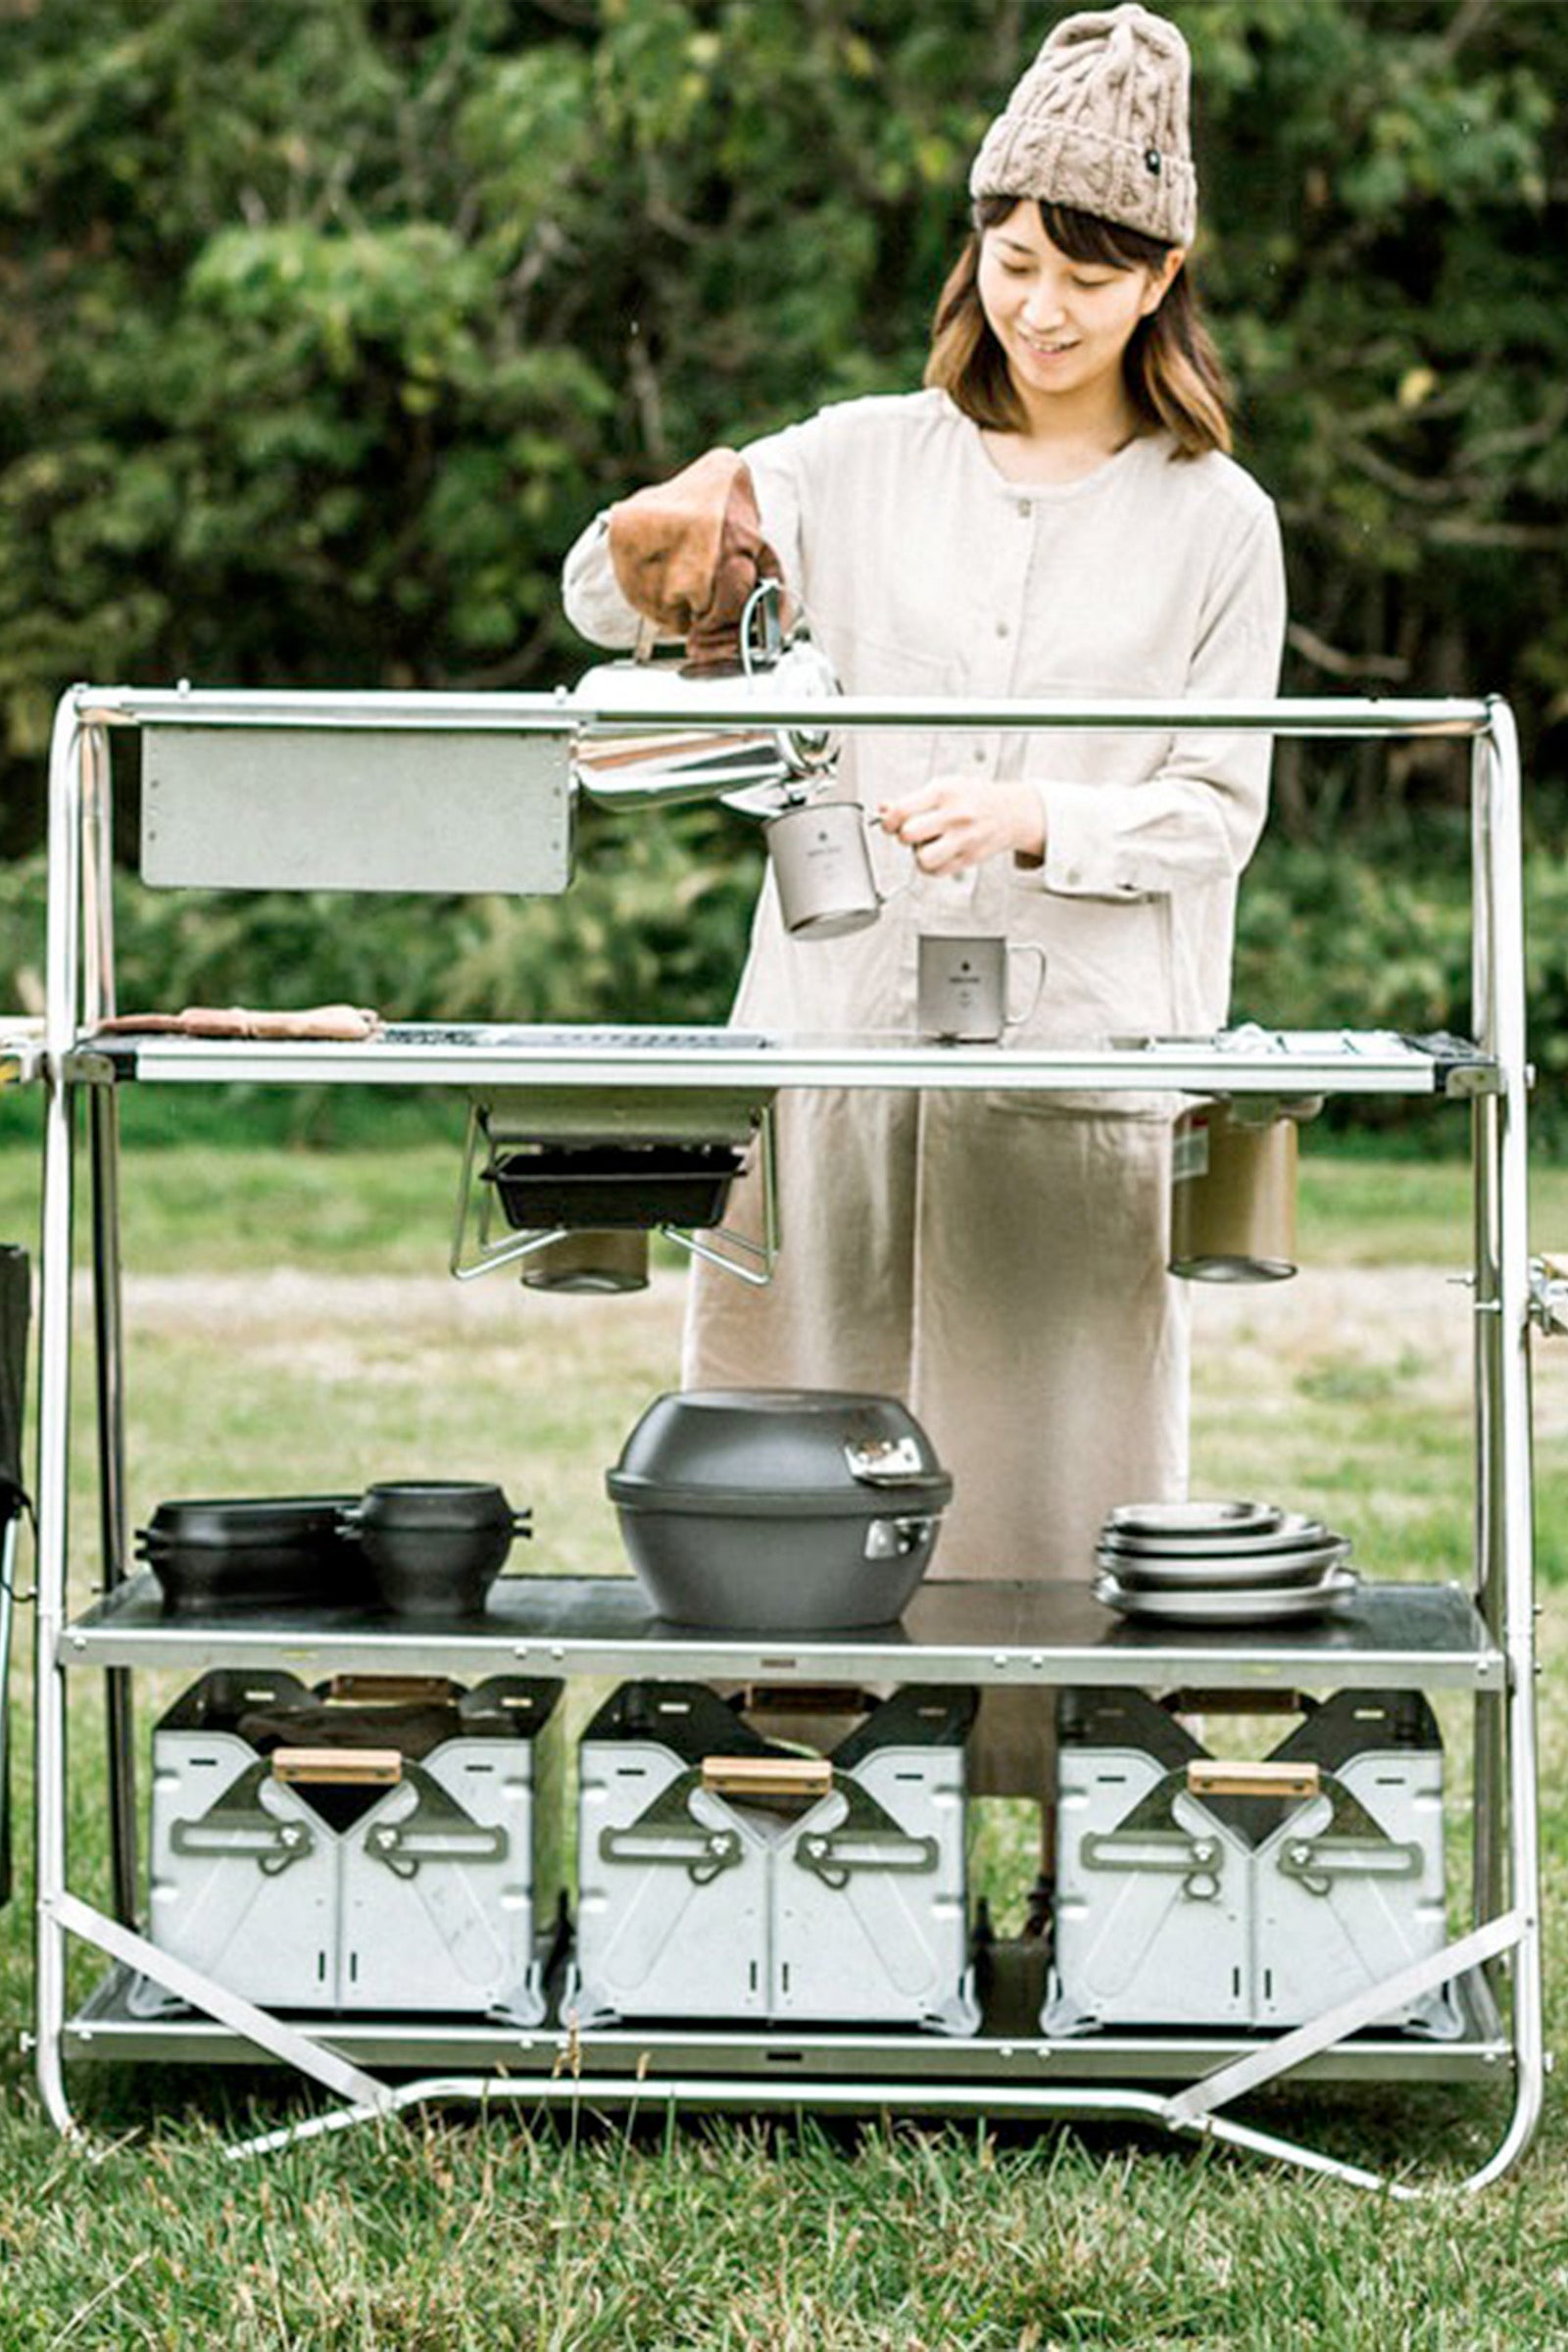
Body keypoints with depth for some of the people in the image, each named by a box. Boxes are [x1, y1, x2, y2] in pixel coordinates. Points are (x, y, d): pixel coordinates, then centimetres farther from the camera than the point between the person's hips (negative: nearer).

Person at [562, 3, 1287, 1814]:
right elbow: (604, 600, 6)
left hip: (1081, 1053, -2)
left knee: (1052, 1462, 0)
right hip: (839, 1028, 2)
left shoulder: (1214, 520, 5)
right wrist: (676, 527, -17)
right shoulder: (866, 460, 9)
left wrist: (1036, 822, -14)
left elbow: (1219, 810, 3)